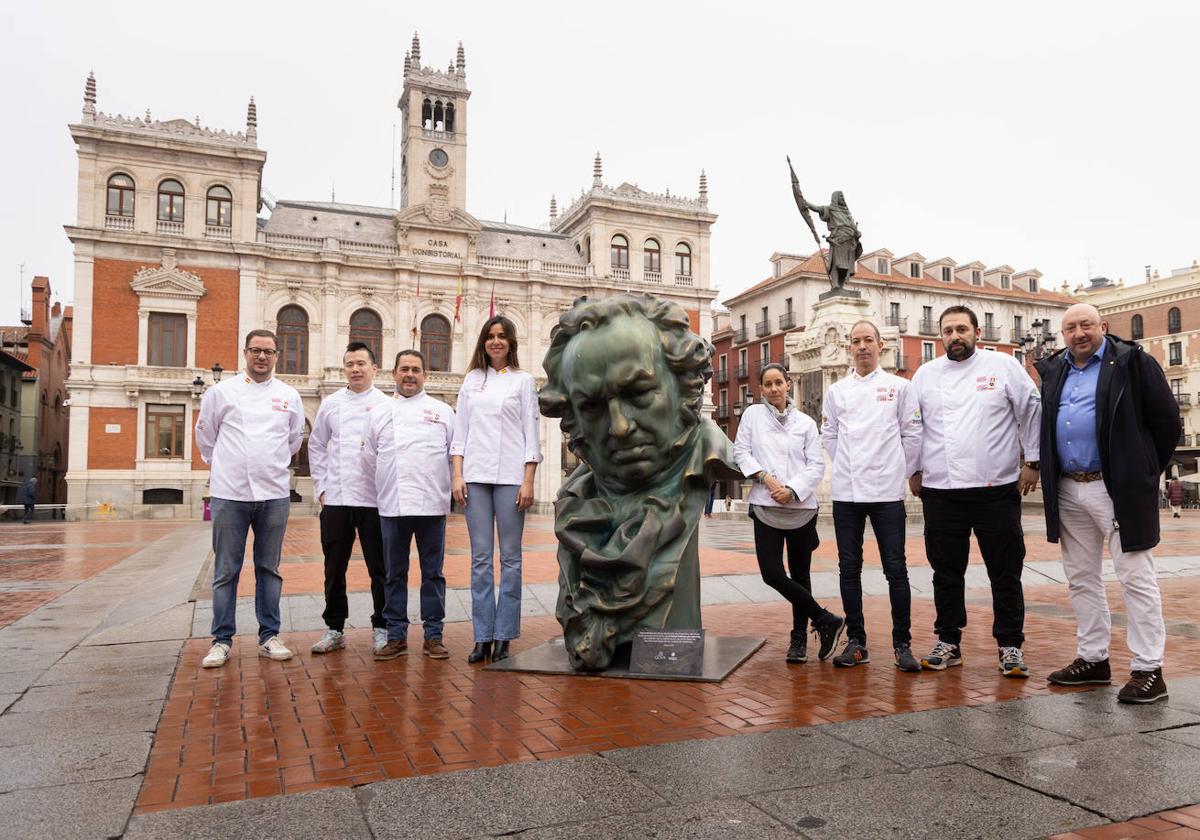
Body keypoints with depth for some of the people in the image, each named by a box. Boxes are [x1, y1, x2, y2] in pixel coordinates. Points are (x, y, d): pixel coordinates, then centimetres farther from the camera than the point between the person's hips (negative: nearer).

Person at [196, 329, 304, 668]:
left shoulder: (289, 396, 7)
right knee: (226, 570, 4)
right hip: (230, 493, -2)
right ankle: (222, 640, 14)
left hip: (274, 494, 2)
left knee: (269, 568, 10)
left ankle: (269, 636, 18)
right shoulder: (222, 391, 2)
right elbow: (205, 435, 12)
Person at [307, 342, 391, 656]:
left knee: (379, 568, 5)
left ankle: (381, 628, 17)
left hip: (374, 500, -3)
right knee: (334, 569, 10)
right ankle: (335, 629, 23)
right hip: (335, 499, 3)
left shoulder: (386, 405, -1)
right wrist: (320, 486, 9)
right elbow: (316, 446, 16)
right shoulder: (330, 404, 10)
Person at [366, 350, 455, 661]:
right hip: (392, 506, 2)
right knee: (395, 574, 8)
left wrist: (450, 485, 1)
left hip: (432, 504, -2)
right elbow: (370, 457, 15)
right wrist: (390, 485, 12)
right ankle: (397, 635, 18)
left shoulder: (443, 412, 7)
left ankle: (433, 636, 13)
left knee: (432, 573, 4)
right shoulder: (380, 414, 12)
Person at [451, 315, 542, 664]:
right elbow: (460, 430, 11)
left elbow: (531, 433, 2)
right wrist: (457, 476, 1)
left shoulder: (523, 380, 6)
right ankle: (483, 636, 10)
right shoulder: (472, 379, 14)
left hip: (510, 476, -2)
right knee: (480, 558, 4)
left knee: (510, 557, 1)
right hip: (476, 475, 2)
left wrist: (528, 481, -6)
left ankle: (504, 636, 9)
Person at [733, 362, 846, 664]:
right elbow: (741, 451, 2)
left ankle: (799, 638, 21)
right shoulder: (753, 414, 8)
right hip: (766, 506, 0)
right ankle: (827, 620, 5)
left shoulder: (805, 422, 7)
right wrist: (765, 477, -12)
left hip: (801, 506, 0)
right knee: (772, 573, -10)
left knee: (800, 573, 8)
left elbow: (816, 465, 2)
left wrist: (792, 489, -13)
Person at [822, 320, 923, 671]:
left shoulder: (900, 386, 3)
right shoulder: (837, 391, 9)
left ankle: (902, 644, 11)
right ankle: (856, 642, 16)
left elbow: (912, 434, 4)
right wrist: (848, 468, 11)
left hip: (887, 491, -2)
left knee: (895, 569, 0)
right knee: (849, 568, 6)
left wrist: (901, 472, 4)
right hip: (846, 491, 3)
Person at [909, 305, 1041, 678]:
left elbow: (1030, 412, 4)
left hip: (996, 488, -2)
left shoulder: (1004, 365, 2)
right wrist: (913, 471, 11)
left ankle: (1011, 646, 17)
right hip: (940, 492, 2)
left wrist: (1031, 462, 1)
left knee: (1006, 573, 5)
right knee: (946, 572, 10)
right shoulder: (925, 374, 9)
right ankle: (948, 642, 22)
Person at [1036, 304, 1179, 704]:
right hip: (1068, 490, 6)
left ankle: (1148, 670, 5)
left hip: (1117, 488, -6)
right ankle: (1092, 659, 24)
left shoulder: (1132, 362, -3)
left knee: (1135, 577, -2)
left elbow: (1167, 420, -2)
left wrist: (1148, 472, 3)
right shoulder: (1053, 371, 13)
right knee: (1081, 578, 13)